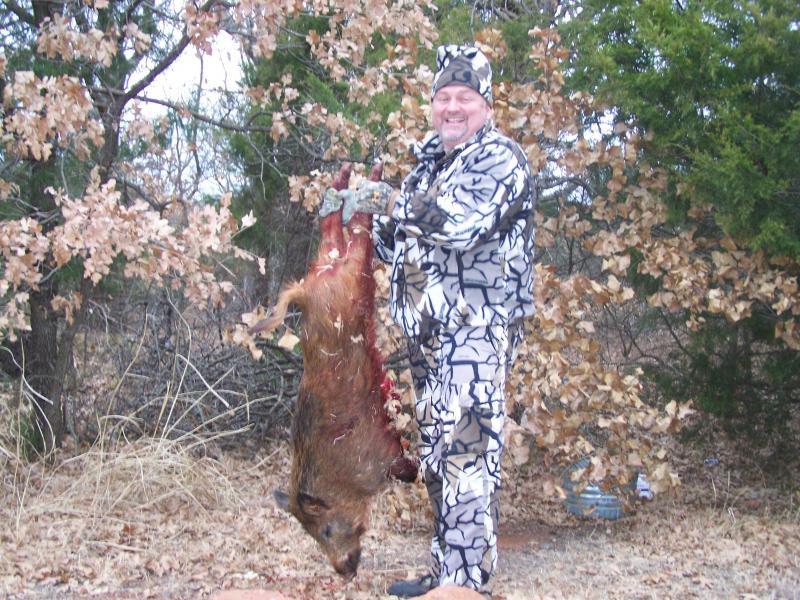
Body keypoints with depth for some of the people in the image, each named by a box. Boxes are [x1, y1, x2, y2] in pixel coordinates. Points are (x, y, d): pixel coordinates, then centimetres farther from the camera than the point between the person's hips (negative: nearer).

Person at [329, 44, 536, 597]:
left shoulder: (499, 158, -6)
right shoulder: (432, 163, 21)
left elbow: (463, 223, -24)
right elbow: (403, 245, 25)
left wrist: (386, 200, -18)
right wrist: (368, 214, 7)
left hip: (476, 330, -9)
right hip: (430, 334, 9)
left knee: (466, 454, -11)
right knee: (438, 455, 13)